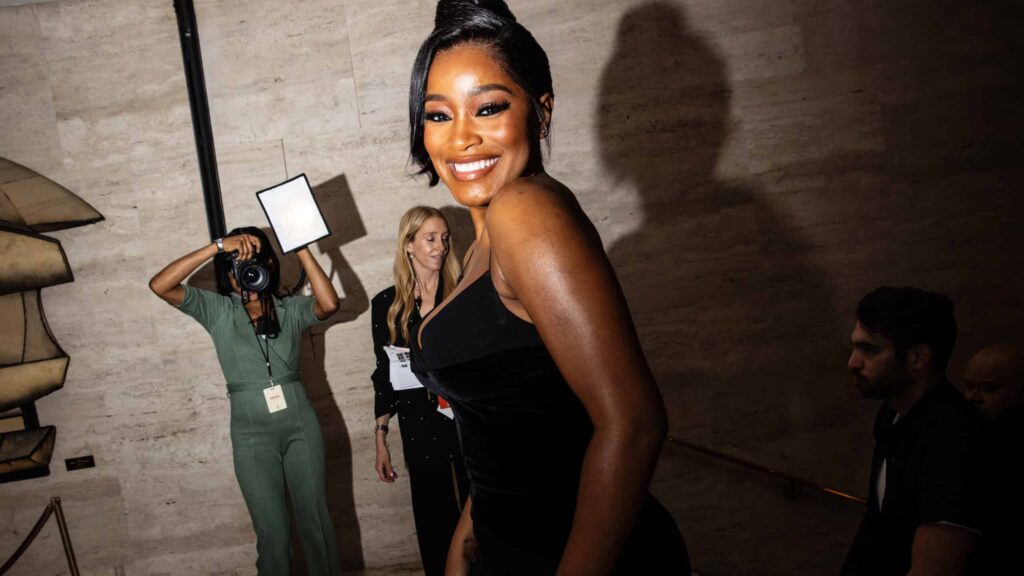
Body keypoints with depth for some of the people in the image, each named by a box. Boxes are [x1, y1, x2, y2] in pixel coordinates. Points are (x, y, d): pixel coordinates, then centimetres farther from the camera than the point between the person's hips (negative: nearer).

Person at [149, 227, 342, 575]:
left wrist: (302, 249, -20)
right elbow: (159, 286, -14)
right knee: (272, 531, 6)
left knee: (315, 520, 10)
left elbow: (329, 304, -20)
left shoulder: (290, 309, 1)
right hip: (252, 434, -1)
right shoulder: (217, 310, -1)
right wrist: (218, 246, -20)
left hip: (300, 426, 1)